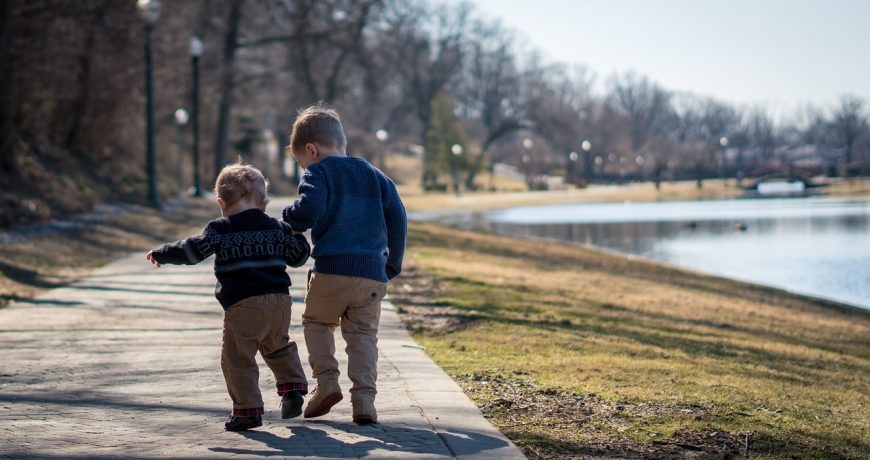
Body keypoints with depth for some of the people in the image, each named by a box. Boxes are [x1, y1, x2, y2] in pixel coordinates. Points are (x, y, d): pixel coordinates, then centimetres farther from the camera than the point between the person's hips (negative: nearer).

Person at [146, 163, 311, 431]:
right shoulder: (277, 228, 13)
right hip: (280, 299, 6)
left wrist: (161, 254, 3)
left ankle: (248, 410, -2)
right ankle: (293, 387, 14)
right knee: (278, 347, 27)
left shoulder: (221, 230, 0)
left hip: (243, 306, -5)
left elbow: (194, 250, -9)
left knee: (237, 358, 1)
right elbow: (299, 256, 20)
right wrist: (297, 234, 40)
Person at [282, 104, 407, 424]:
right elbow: (398, 219, 14)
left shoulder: (318, 173, 0)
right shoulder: (375, 176, 17)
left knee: (316, 322, 19)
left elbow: (308, 210, -18)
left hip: (331, 270, -4)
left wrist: (289, 221, 3)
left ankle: (326, 380, 3)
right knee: (363, 335, 9)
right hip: (373, 273, 4)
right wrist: (393, 264, 20)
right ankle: (364, 398, -4)